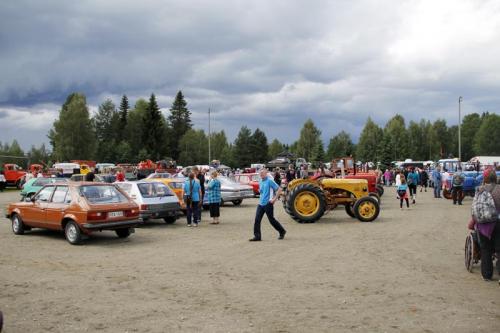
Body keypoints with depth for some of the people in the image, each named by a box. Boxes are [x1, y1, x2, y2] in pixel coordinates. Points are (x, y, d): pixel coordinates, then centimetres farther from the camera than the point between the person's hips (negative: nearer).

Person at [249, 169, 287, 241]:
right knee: (257, 220, -2)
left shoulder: (270, 181, -12)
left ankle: (282, 231, 22)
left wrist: (274, 199, -16)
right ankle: (257, 236, 1)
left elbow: (279, 189, -15)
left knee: (271, 219, 2)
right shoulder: (260, 182, 12)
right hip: (260, 203, 7)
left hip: (268, 203, -7)